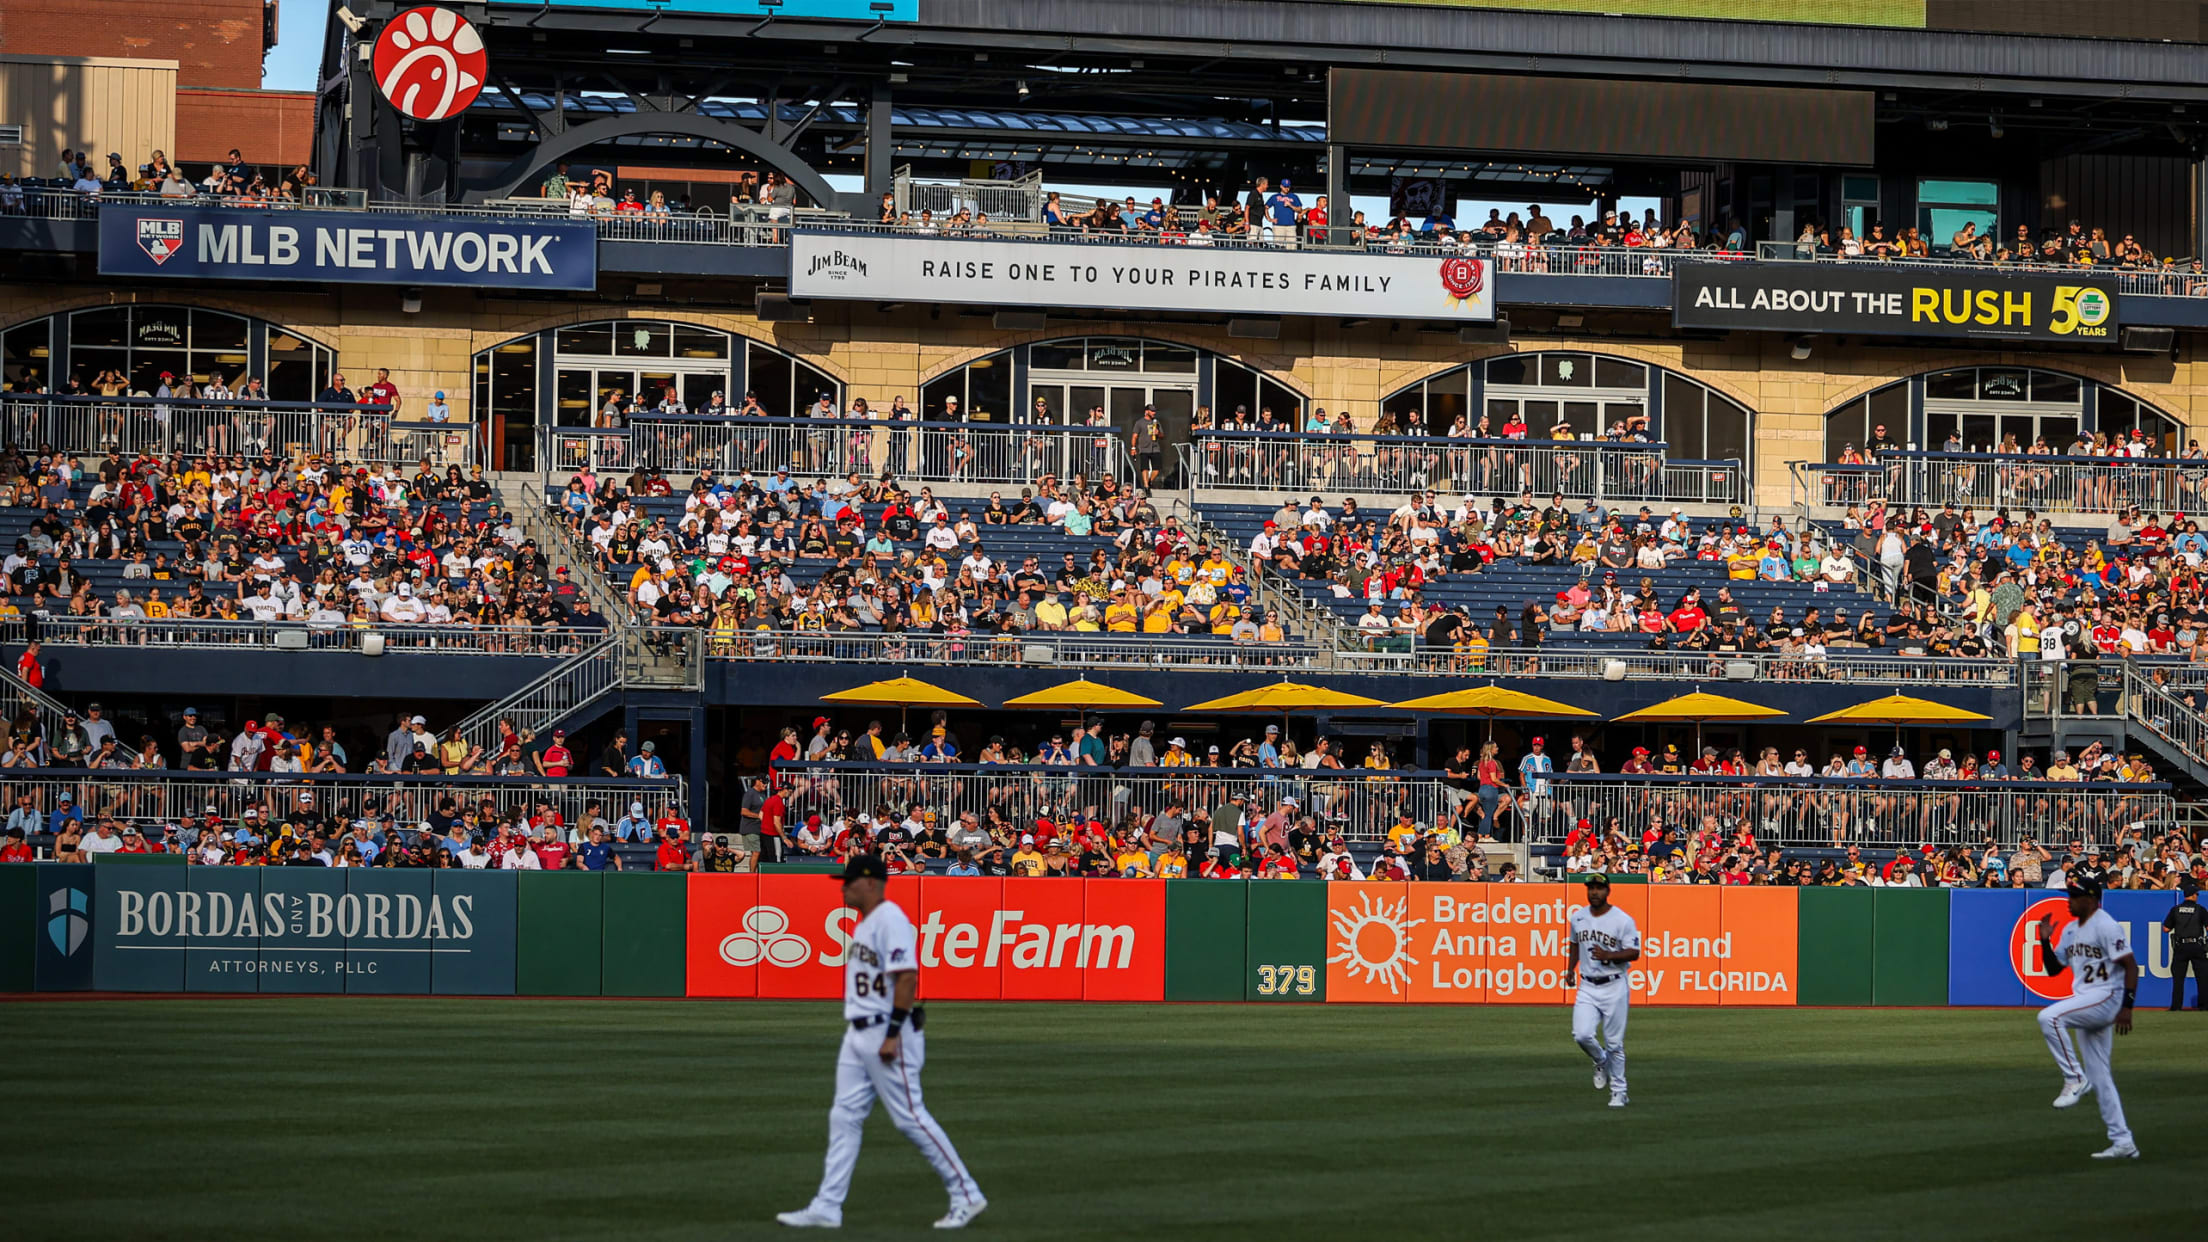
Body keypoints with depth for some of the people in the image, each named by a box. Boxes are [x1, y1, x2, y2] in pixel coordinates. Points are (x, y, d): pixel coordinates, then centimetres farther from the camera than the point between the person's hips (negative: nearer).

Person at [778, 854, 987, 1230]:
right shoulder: (866, 924, 16)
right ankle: (827, 1207, 6)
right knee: (844, 1118, 6)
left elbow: (906, 976, -23)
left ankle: (966, 1195, 0)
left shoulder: (891, 920, -15)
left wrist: (893, 1035, -25)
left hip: (887, 1034, -10)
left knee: (911, 1118, -7)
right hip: (859, 1035, 10)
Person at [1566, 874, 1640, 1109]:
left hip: (1614, 986, -4)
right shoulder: (1578, 918, 7)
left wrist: (1608, 955, -25)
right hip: (1588, 987, 4)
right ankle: (1601, 1063, 19)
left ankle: (1618, 1092, 13)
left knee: (1614, 1043, -1)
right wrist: (1570, 969, 11)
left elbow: (1634, 953, -10)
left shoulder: (1623, 920, -8)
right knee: (1582, 1035, -14)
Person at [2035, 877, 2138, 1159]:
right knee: (2099, 1077, 9)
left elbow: (2130, 966, -16)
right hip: (2085, 1004, 9)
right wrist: (2045, 941, 6)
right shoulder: (2070, 931, 16)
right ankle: (2122, 1143, 12)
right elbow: (2053, 969, 22)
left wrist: (2127, 1006, -23)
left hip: (2106, 997, -9)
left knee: (2049, 1017, -28)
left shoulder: (2106, 927, -11)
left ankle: (2075, 1079, -19)